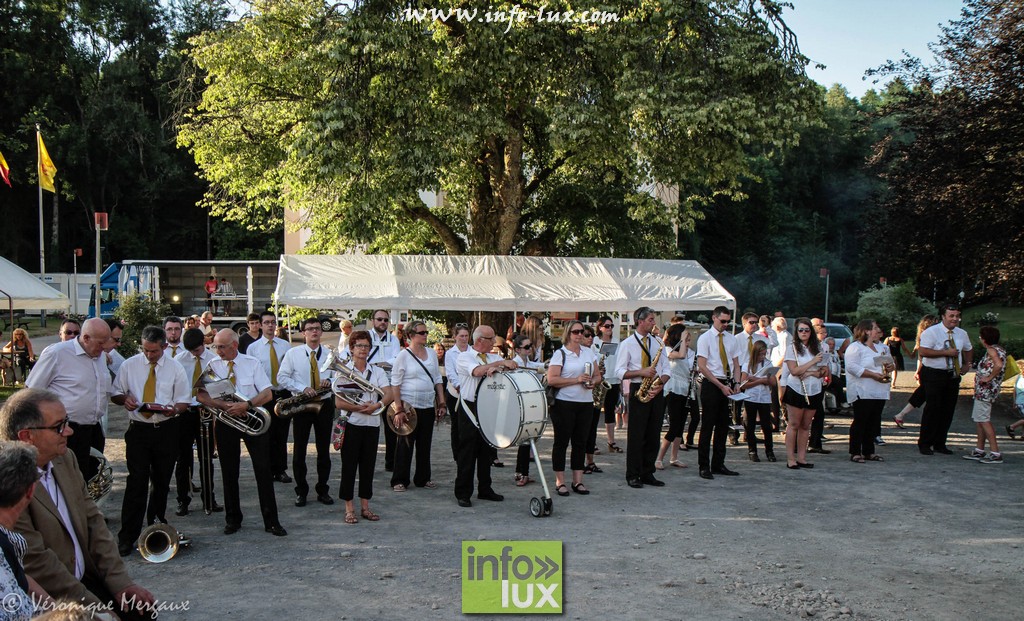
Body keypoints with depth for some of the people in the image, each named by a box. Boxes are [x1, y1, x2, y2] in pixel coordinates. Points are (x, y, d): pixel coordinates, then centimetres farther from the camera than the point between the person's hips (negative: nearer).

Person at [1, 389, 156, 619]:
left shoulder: (65, 460, 3)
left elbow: (93, 521, 7)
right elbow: (37, 562, -21)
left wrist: (120, 581, -1)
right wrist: (95, 607, -17)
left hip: (85, 580, 7)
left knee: (141, 608, -2)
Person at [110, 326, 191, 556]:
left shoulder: (175, 369, 3)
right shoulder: (129, 365, 4)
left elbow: (184, 400, 5)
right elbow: (115, 393, 10)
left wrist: (174, 409, -17)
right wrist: (124, 398, -13)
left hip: (166, 430, 1)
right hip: (138, 429, -1)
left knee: (162, 481, 12)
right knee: (137, 482, -10)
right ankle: (127, 536, -6)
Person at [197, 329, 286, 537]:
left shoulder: (252, 363, -2)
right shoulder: (212, 365, 0)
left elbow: (267, 394, -6)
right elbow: (200, 395, -8)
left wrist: (246, 404, -23)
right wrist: (224, 405, -21)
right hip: (226, 423, 1)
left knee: (263, 470, -3)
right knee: (229, 473, 9)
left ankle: (271, 521, 3)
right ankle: (232, 520, 22)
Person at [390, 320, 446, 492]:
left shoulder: (431, 354, 9)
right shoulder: (403, 355, -7)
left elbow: (437, 380, 14)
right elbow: (395, 384, -8)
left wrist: (442, 403, 8)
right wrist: (399, 409, -14)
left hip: (428, 406, 5)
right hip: (409, 405, -5)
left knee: (425, 444, 11)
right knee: (406, 444, 1)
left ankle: (423, 478, 22)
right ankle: (399, 480, 10)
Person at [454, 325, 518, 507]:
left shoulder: (494, 358, 13)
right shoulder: (464, 357, -4)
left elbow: (511, 368, -3)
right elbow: (477, 371, -21)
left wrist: (496, 368, -24)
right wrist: (501, 363, -21)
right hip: (470, 409, -5)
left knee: (487, 450, 11)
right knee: (467, 451, -2)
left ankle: (485, 489, 22)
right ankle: (463, 493, 5)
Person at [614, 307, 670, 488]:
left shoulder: (658, 342, 12)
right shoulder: (627, 344, -1)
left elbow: (666, 369, 10)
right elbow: (619, 372, -6)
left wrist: (660, 383, -10)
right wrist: (641, 372, -18)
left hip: (657, 392, 5)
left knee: (653, 435, 7)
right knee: (636, 435, -2)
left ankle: (648, 474, 16)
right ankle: (633, 476, 6)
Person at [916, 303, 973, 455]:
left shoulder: (962, 334, 11)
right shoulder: (931, 332, -10)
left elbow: (968, 350, 29)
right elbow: (923, 351, -21)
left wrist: (966, 365, 13)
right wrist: (946, 352, -20)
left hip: (953, 375, 6)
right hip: (934, 375, -6)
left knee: (948, 410, 8)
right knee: (933, 409, -7)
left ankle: (940, 443, 19)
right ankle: (924, 443, 3)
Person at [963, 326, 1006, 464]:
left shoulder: (991, 350, -15)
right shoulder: (999, 350, 13)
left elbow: (998, 365, -32)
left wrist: (989, 378, -22)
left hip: (986, 389, -10)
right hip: (983, 390, 10)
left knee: (984, 420, -8)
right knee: (980, 420, 15)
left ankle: (995, 453, -9)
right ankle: (979, 451, 22)